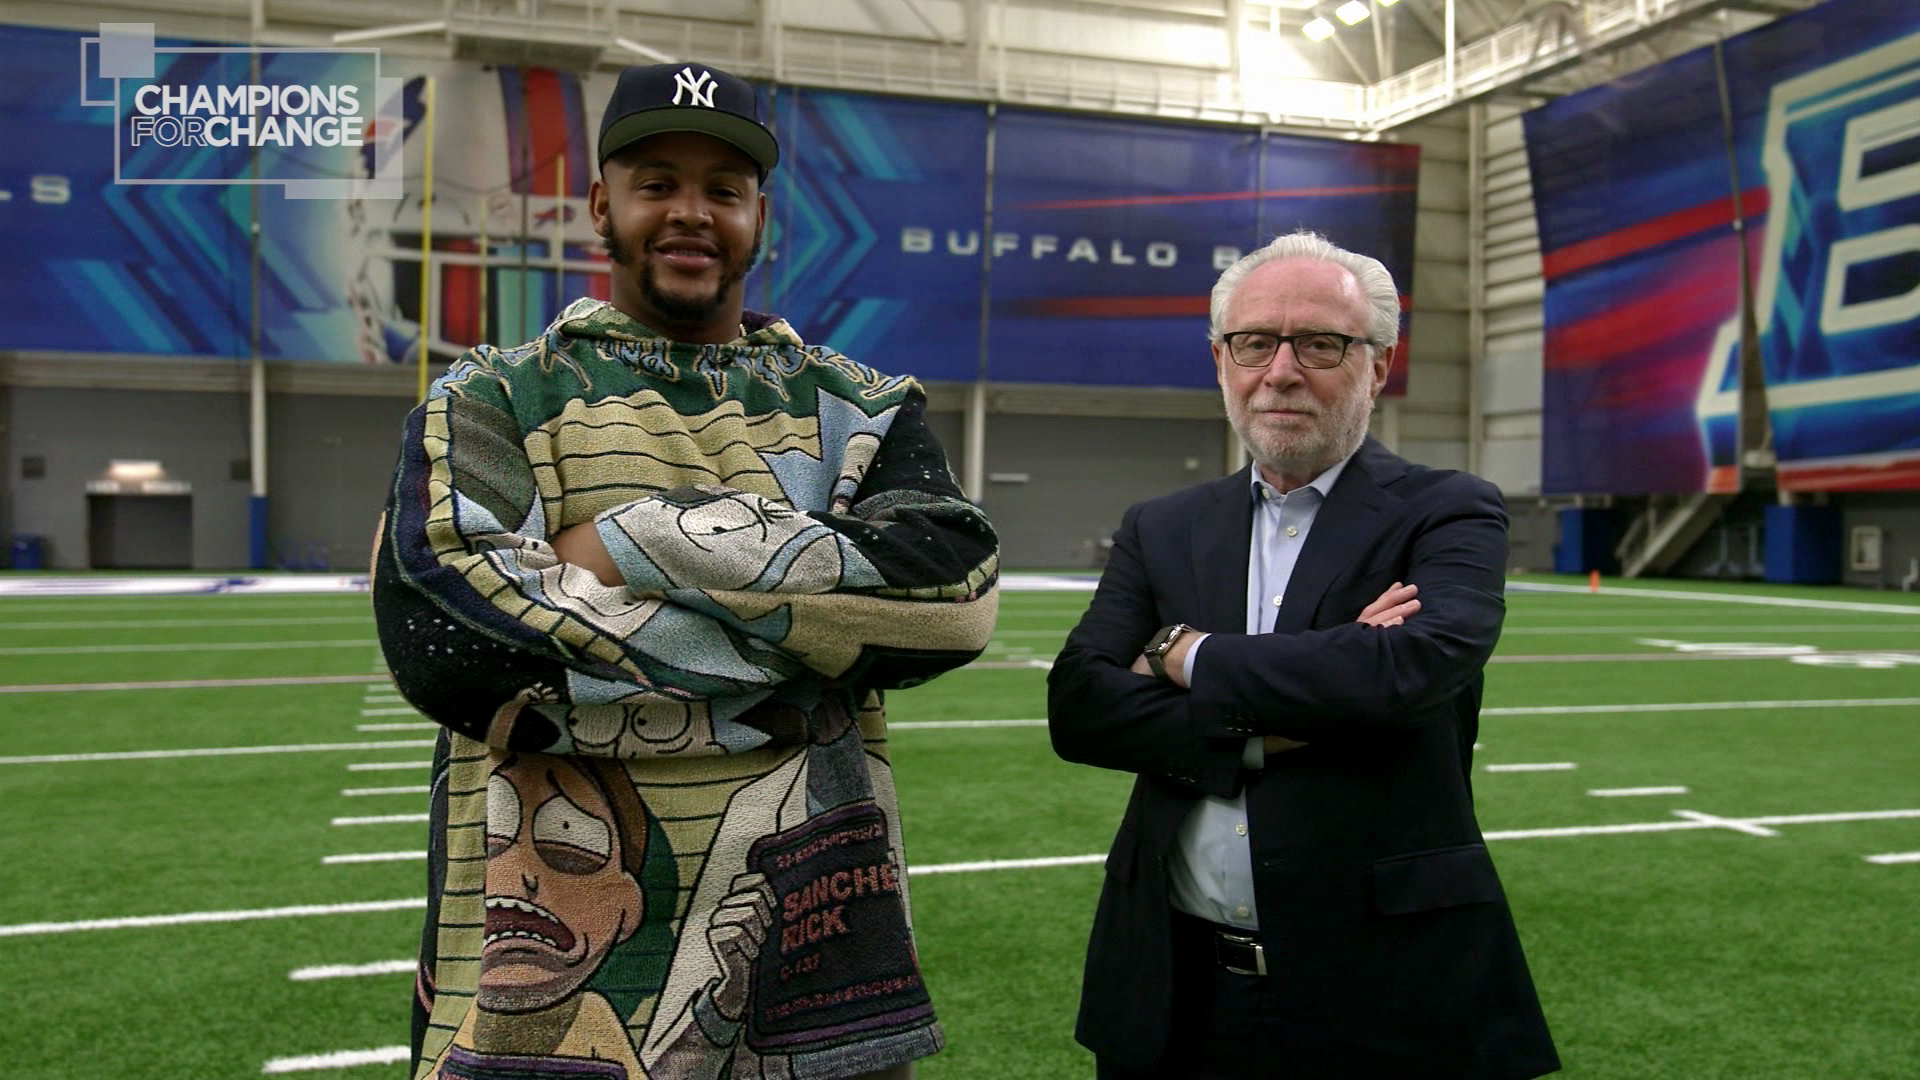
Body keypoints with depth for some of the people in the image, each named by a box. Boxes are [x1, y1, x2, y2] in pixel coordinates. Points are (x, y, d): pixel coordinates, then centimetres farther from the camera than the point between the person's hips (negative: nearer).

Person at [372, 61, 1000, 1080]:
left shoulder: (859, 410, 8)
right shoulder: (491, 403, 4)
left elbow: (957, 587, -11)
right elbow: (436, 631, -14)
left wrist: (642, 543, -16)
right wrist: (794, 647, -13)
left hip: (812, 940, 2)